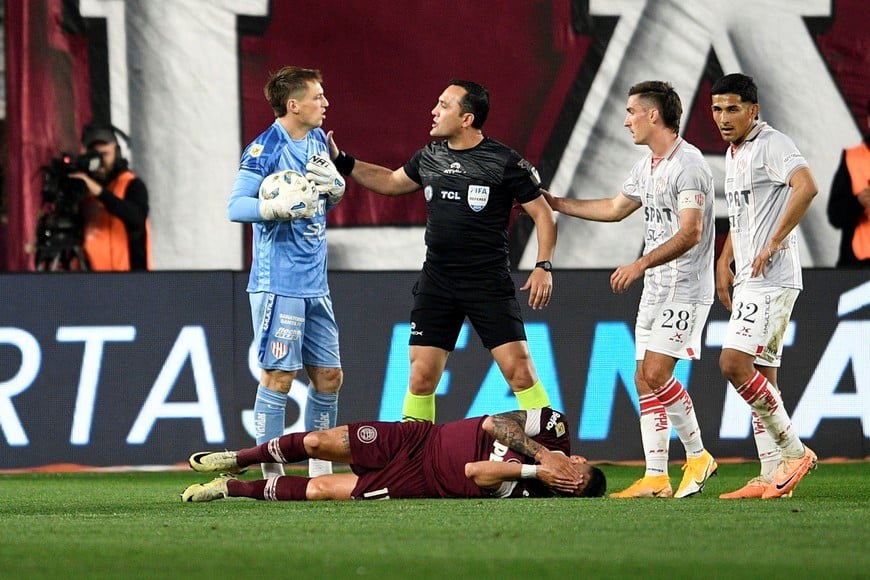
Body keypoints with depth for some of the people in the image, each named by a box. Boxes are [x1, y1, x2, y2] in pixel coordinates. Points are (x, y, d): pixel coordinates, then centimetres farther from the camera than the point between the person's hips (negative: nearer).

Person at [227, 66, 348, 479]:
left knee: (329, 376, 10)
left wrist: (335, 185, 0)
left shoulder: (317, 141, 12)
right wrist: (277, 208, -31)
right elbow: (235, 206, -15)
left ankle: (321, 469, 19)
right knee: (278, 376, -6)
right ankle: (272, 474, -2)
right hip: (278, 285, -8)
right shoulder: (264, 148, -11)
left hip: (315, 285, 8)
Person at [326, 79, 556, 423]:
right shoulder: (429, 157, 9)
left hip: (488, 282, -5)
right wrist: (341, 161, 23)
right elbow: (391, 182, 28)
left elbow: (543, 214, -3)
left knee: (519, 371, -12)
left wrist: (543, 266, -13)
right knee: (421, 377, 1)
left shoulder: (506, 163, -8)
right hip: (437, 281, 5)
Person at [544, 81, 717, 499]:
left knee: (655, 374, -16)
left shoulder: (687, 164, -16)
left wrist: (640, 265, -30)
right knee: (644, 381, 4)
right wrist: (554, 203, 30)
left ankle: (698, 455, 0)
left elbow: (691, 233, -24)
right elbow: (616, 208, 30)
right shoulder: (647, 165, 14)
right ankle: (656, 478, 5)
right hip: (655, 290, 9)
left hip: (684, 290, -9)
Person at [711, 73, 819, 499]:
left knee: (734, 363, -18)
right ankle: (772, 476, 9)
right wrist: (724, 262, 21)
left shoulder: (771, 144, -11)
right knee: (761, 375, 8)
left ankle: (793, 451, -10)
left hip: (772, 278, -10)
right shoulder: (734, 153, 19)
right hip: (748, 280, 10)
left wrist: (773, 244, -24)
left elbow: (806, 187, -28)